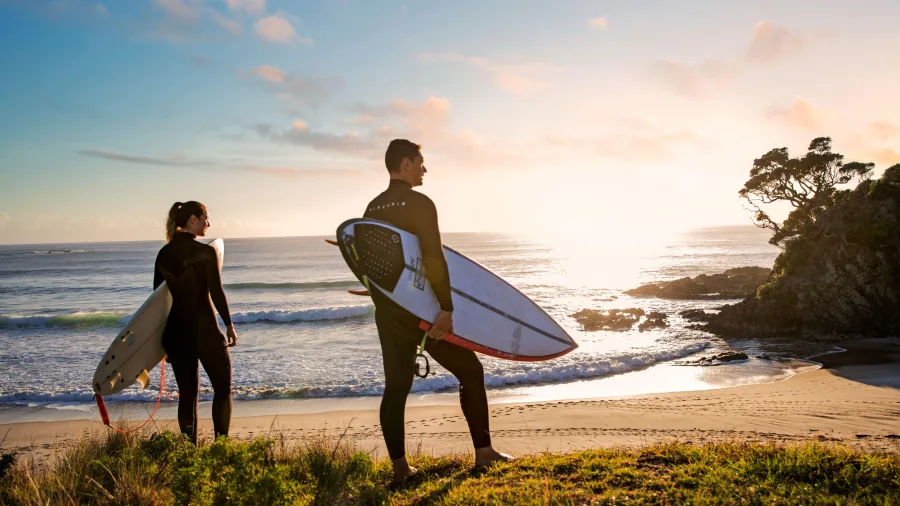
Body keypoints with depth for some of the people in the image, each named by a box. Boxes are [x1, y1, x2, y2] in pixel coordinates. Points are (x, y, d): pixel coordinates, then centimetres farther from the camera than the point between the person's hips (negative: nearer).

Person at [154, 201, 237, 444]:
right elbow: (216, 292, -14)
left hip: (176, 330, 5)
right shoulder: (206, 252, -10)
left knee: (187, 392, 13)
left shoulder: (164, 253, 6)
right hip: (205, 328, -5)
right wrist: (229, 324, -4)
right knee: (223, 387, 8)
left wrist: (163, 336, 17)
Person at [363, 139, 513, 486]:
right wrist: (446, 309, -21)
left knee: (395, 386, 10)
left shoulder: (373, 208, 10)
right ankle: (483, 451, 13)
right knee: (470, 370, 9)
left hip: (387, 312, 7)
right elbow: (434, 260, -21)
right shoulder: (420, 204, -13)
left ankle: (399, 468, 12)